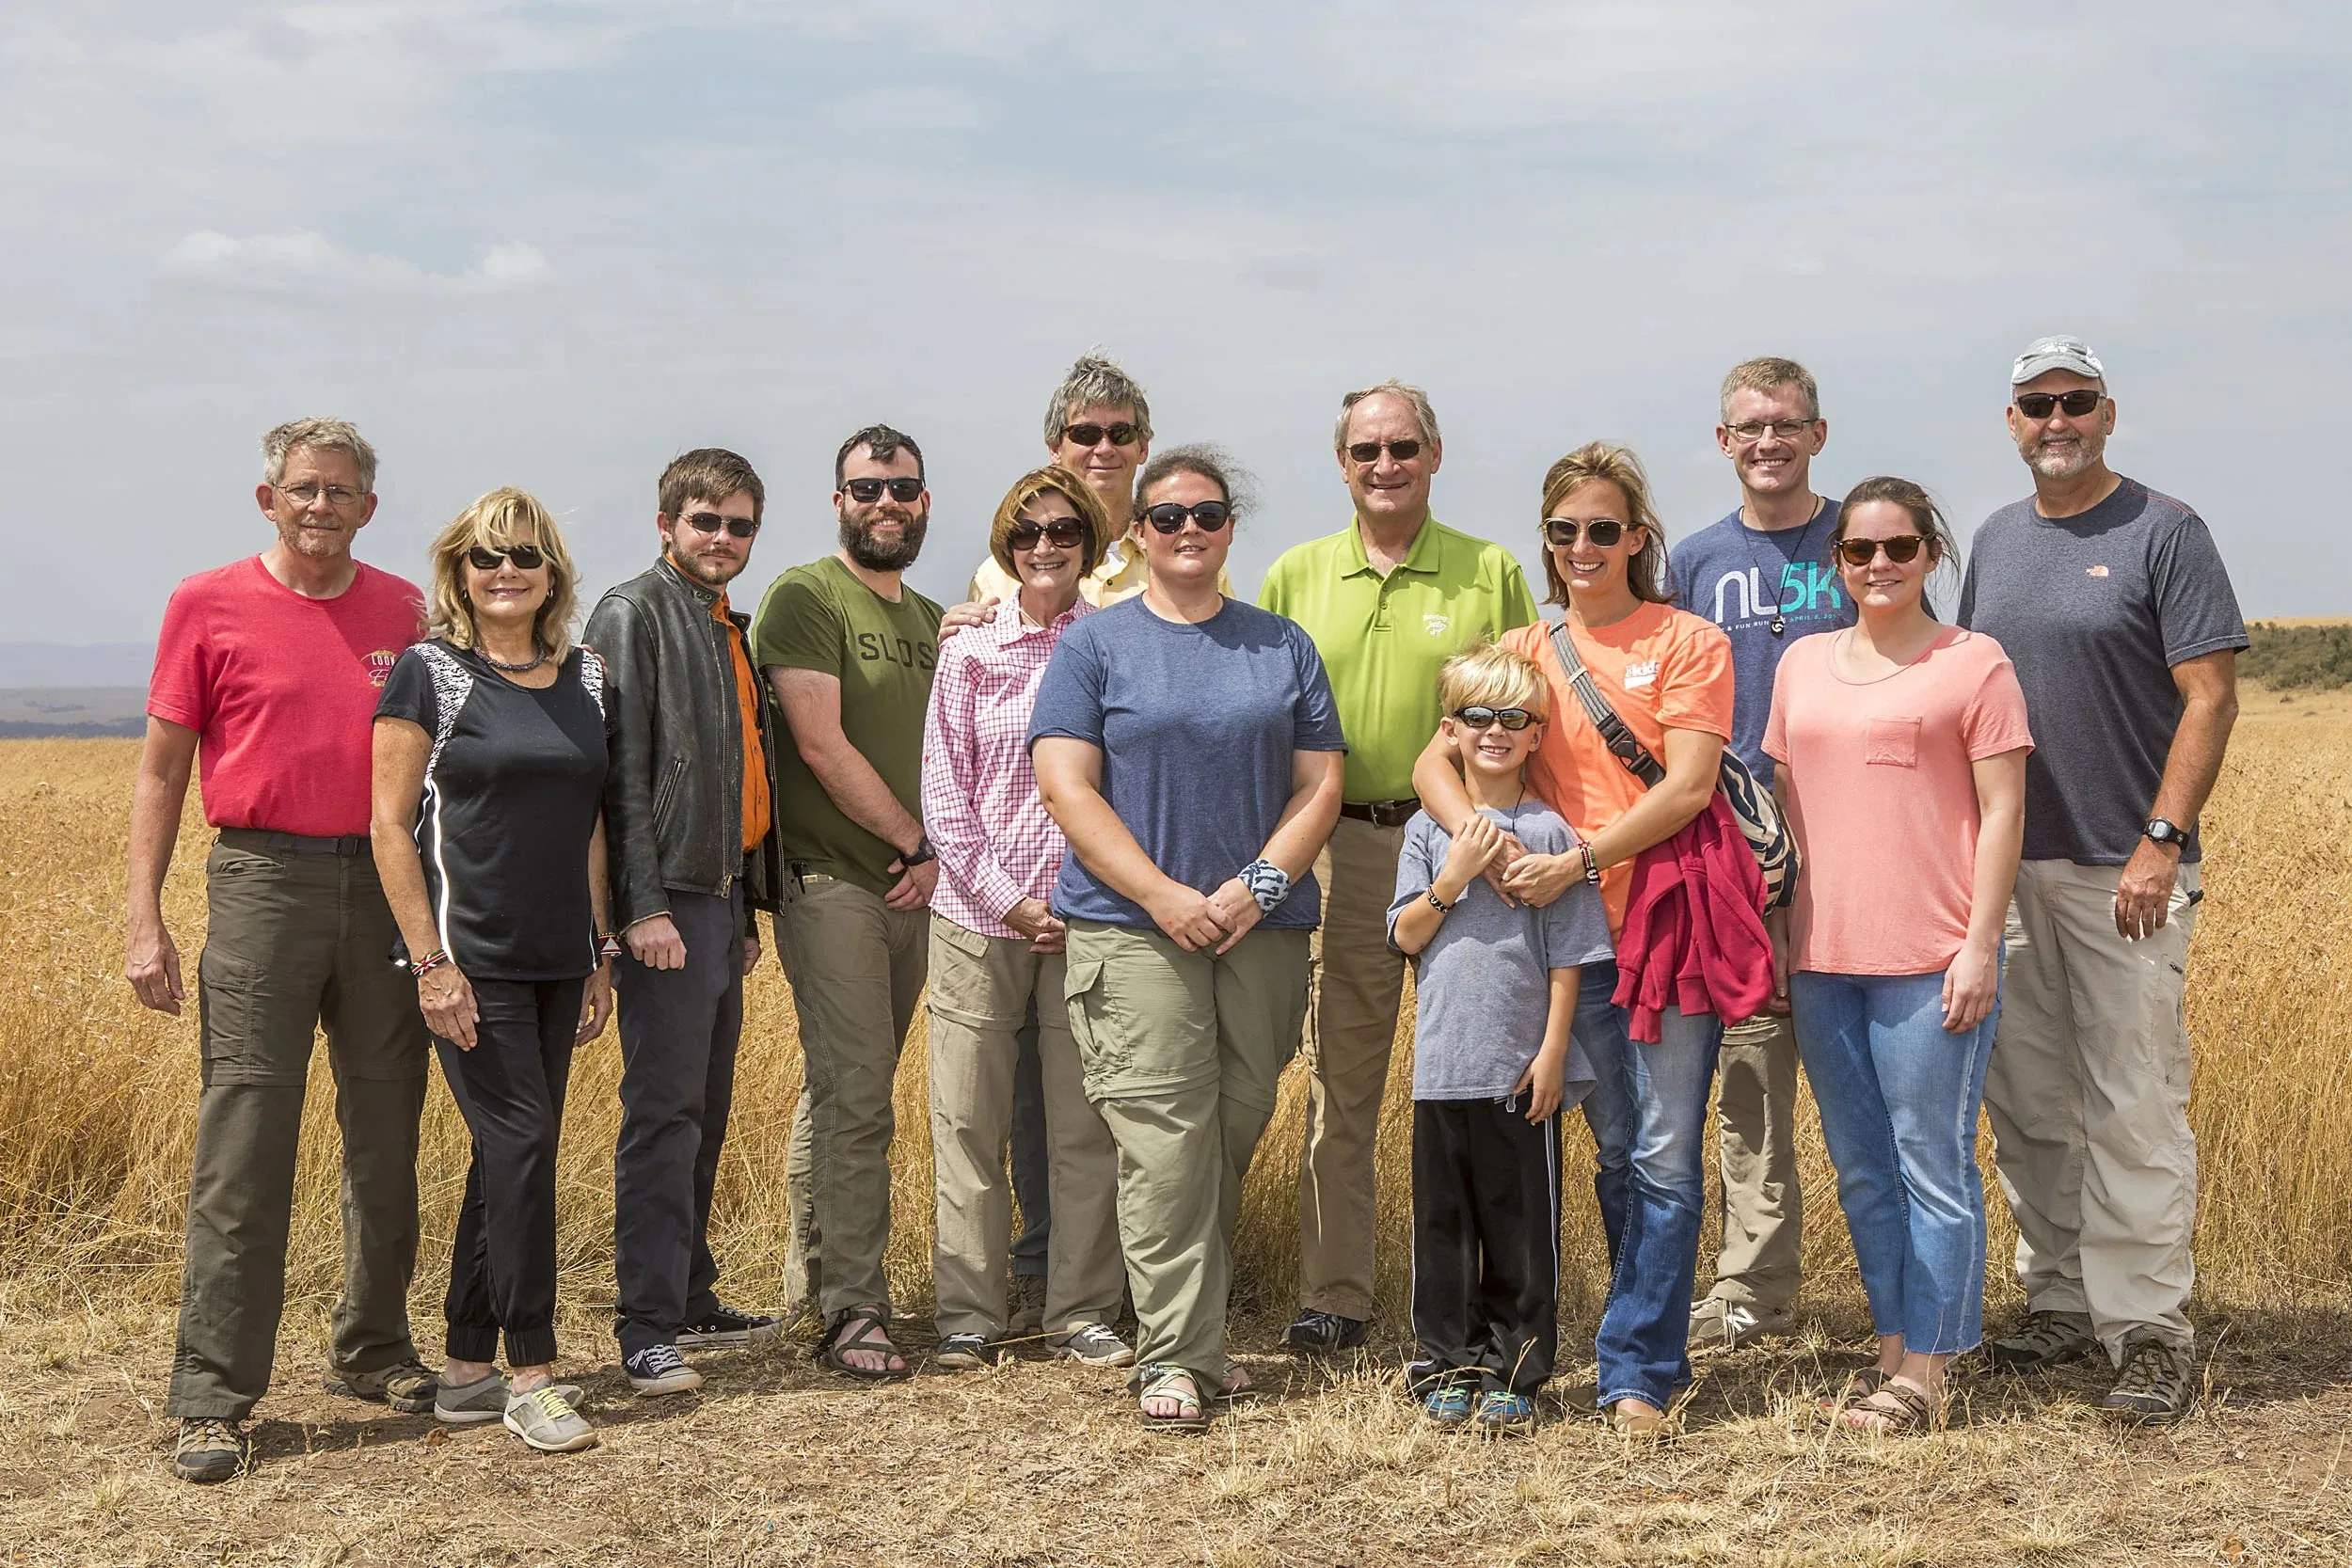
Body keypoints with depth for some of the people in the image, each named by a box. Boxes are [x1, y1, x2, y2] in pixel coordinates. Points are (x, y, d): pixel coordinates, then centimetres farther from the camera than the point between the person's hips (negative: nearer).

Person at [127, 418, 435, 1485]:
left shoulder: (404, 610, 10)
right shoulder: (208, 606, 1)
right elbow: (162, 770, 3)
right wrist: (144, 919, -5)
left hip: (386, 883, 4)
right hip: (264, 878, -4)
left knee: (386, 1133, 10)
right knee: (244, 1140, -6)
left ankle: (372, 1349, 25)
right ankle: (213, 1398, -1)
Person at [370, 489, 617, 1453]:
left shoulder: (584, 676, 10)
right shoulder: (430, 673, -5)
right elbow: (391, 824, -8)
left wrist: (601, 954, 11)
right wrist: (431, 963, -14)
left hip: (559, 964, 6)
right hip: (471, 959, -5)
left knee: (510, 1157, 9)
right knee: (521, 1145, -9)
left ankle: (468, 1369, 19)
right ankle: (531, 1374, 1)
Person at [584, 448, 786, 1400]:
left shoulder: (729, 629, 19)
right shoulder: (634, 614, -7)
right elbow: (621, 769, -14)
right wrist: (645, 905, -20)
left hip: (724, 899, 9)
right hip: (669, 901, -9)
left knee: (706, 1113, 13)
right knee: (663, 1114, -8)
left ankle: (690, 1299, 22)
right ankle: (647, 1331, -5)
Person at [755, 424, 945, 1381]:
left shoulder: (930, 619, 17)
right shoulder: (804, 597, -5)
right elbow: (822, 745, -13)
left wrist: (936, 854, 0)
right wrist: (915, 839, -7)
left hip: (910, 888, 7)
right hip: (831, 882, -7)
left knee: (850, 1094, 11)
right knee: (855, 1096, -9)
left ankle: (820, 1283, 19)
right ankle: (854, 1311, -5)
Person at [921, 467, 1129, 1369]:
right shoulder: (970, 653, 5)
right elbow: (944, 792, 2)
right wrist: (1009, 898, -6)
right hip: (979, 914, 0)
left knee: (1085, 1124, 4)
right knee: (968, 1121, 3)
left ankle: (1082, 1311, 15)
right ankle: (968, 1313, 13)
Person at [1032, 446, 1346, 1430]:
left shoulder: (1283, 646, 13)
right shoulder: (1095, 644, 5)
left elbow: (1320, 785, 8)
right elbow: (1066, 786, -4)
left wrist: (1259, 885, -8)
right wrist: (1165, 896, -13)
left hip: (1264, 931, 3)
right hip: (1132, 930, -3)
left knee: (1235, 1131, 6)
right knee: (1165, 1138, -10)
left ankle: (1192, 1330, 19)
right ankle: (1176, 1355, -6)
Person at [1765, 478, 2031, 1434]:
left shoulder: (1974, 663, -1)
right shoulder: (1803, 664, 13)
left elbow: (2002, 812, -4)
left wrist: (1980, 944, -11)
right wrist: (1770, 932, 12)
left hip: (1929, 960, -5)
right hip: (1822, 959, 5)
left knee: (1934, 1168, 0)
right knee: (1860, 1171, 13)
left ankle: (1925, 1371, 8)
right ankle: (1892, 1345, 24)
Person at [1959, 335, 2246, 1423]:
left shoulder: (2163, 531, -4)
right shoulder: (1997, 538, 13)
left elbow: (2210, 697, -9)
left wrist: (2162, 842, -17)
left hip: (2122, 872, -6)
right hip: (2007, 865, 6)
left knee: (2134, 1109, -4)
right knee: (2025, 1104, 11)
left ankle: (2150, 1331, 4)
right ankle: (2059, 1302, 24)